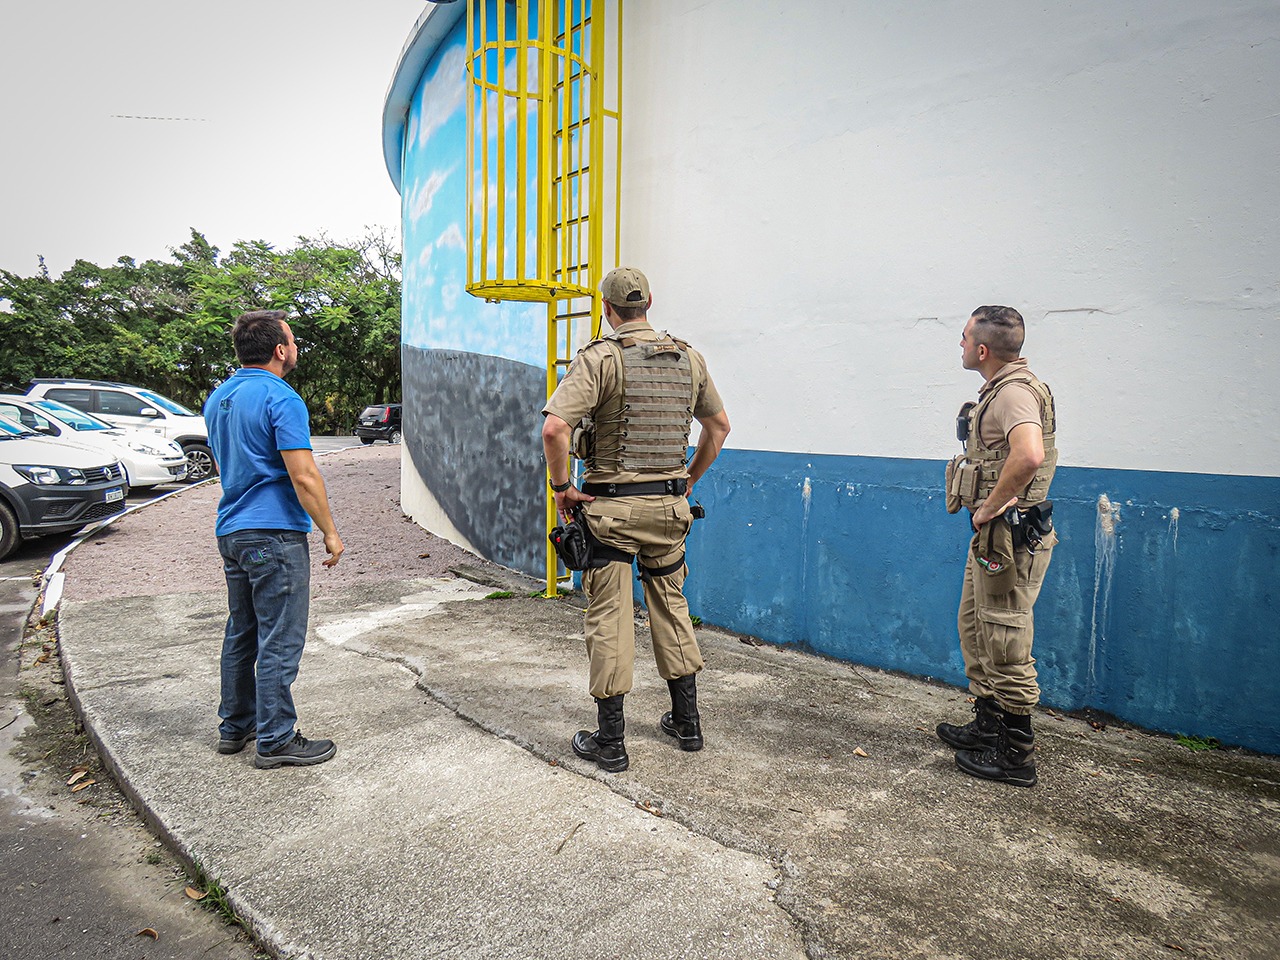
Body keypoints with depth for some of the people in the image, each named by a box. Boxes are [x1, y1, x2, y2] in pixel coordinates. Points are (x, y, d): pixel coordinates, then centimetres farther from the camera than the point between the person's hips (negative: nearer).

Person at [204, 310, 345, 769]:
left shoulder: (218, 399, 13)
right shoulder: (281, 399, -15)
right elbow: (304, 477, -20)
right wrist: (330, 533, -12)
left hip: (231, 531, 9)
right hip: (275, 534, -9)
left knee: (241, 633, 18)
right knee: (279, 641, -2)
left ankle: (235, 726, 28)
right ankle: (276, 740, 6)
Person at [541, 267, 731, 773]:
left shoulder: (600, 358, -11)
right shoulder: (689, 358, 6)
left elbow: (554, 428, -22)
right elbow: (719, 424, 17)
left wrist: (562, 487, -9)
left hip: (611, 507, -5)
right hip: (669, 505, 5)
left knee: (609, 618, 3)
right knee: (671, 606, 18)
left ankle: (609, 742, 12)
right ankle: (686, 722, 29)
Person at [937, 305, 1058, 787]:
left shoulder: (1014, 392, -19)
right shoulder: (999, 390, 14)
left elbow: (1029, 456, -39)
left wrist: (990, 507, -25)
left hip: (1008, 536, -11)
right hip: (992, 536, 11)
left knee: (1006, 643, -2)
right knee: (975, 629, 20)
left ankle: (1016, 756, 10)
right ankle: (987, 727, 34)